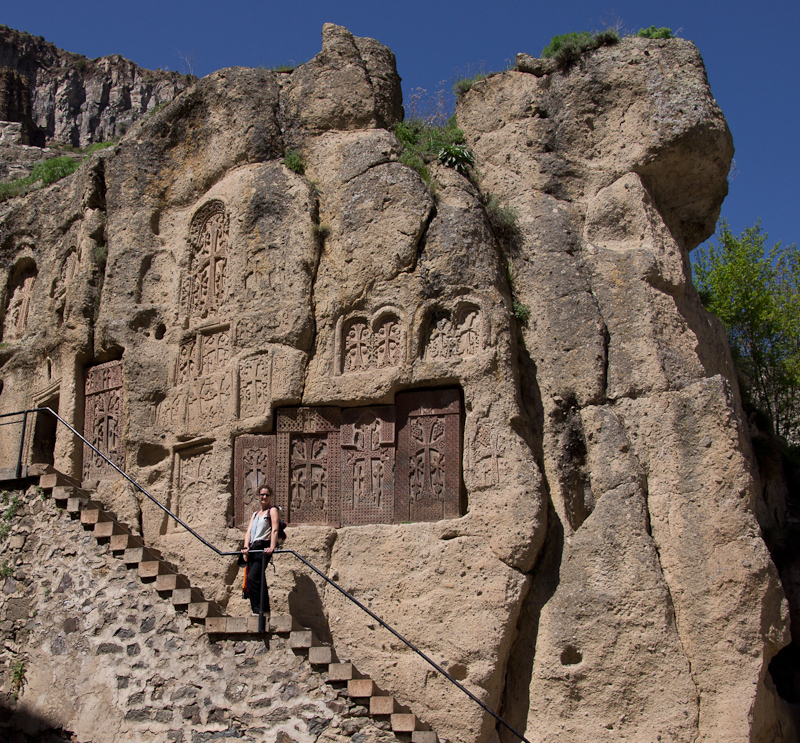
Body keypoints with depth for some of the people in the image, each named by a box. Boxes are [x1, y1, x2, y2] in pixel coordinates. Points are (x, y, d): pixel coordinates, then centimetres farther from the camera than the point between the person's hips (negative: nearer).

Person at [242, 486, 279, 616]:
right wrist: (246, 546, -5)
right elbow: (249, 531, 13)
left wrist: (272, 547, -22)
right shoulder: (255, 514, 25)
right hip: (252, 548, 7)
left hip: (263, 548, -7)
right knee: (258, 580, 5)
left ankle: (257, 610, -19)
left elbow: (274, 530, -8)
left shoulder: (272, 510, 6)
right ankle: (265, 610, 8)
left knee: (252, 579, -19)